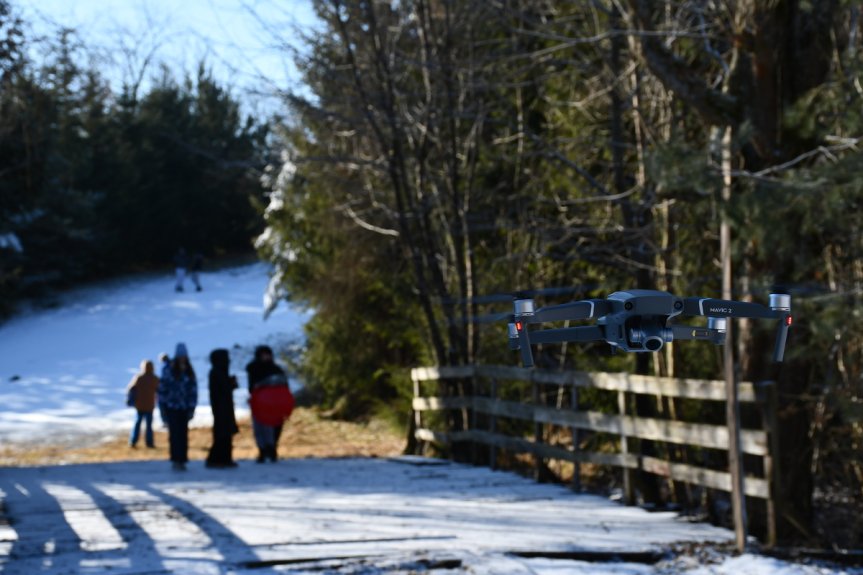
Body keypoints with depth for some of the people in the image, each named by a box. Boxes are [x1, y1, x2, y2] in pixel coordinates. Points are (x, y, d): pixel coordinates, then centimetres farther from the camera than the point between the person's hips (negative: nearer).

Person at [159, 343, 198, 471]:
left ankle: (182, 460, 8)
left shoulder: (189, 372, 7)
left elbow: (193, 390, 8)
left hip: (184, 408, 3)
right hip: (171, 407, -3)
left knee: (183, 434, 2)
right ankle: (176, 460, -3)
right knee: (175, 433, -6)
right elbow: (163, 387, -1)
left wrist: (192, 407, 3)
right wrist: (162, 406, -3)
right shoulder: (168, 369, -3)